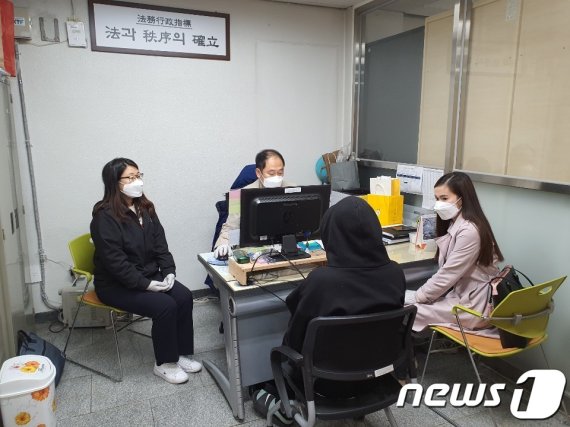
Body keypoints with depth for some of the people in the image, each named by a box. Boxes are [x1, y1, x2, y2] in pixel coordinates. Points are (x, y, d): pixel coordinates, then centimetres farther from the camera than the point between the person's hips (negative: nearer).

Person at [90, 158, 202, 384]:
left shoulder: (145, 208, 5)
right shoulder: (105, 216, -18)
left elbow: (160, 244, 4)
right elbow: (115, 261, -22)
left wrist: (169, 272, -9)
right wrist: (146, 284, -24)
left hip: (150, 274, 7)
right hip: (116, 284, -7)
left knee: (184, 296, -14)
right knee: (165, 306, -24)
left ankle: (182, 353, 3)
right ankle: (164, 364, -3)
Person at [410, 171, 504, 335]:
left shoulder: (469, 231, -22)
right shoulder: (454, 225, 7)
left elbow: (447, 275, -21)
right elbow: (447, 273, 7)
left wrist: (415, 298, -10)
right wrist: (418, 295, -2)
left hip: (475, 305, -8)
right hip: (461, 294, 9)